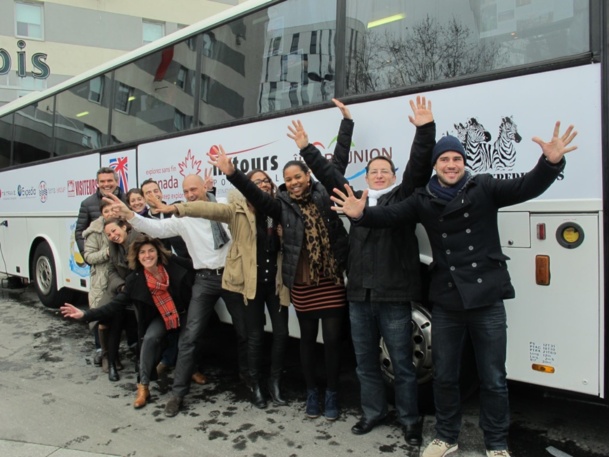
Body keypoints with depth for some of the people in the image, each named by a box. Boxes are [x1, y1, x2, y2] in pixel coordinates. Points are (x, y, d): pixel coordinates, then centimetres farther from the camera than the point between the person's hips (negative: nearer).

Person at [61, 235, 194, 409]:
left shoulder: (174, 265, -17)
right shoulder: (135, 280, -11)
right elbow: (115, 305, -10)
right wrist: (85, 314, -17)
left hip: (184, 314, 0)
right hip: (159, 318, 0)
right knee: (149, 339, -27)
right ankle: (143, 387, -14)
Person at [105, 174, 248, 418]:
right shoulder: (182, 218, -1)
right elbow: (157, 228, -12)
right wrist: (128, 214, -24)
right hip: (205, 280, 0)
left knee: (244, 330, 13)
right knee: (189, 336, -3)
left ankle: (247, 375, 38)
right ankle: (178, 392, 8)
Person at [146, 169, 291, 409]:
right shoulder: (239, 210, -6)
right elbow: (209, 208, -19)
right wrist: (174, 208, -30)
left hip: (276, 281, 3)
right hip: (251, 282, -2)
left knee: (282, 333, 6)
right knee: (255, 335, 7)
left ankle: (275, 382, 27)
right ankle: (255, 386, 26)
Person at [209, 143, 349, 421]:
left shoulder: (324, 196, 3)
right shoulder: (283, 205, 1)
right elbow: (256, 196, -13)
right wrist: (231, 173, -26)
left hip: (331, 280, 0)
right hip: (302, 284, 0)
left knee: (332, 339, 4)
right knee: (308, 339, 13)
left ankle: (332, 395, 22)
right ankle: (312, 393, 29)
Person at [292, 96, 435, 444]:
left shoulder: (403, 197, 2)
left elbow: (419, 167, -11)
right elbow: (329, 174, 15)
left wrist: (425, 130, -21)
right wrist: (307, 149, 11)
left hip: (394, 297, -4)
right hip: (359, 296, 5)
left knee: (402, 364, 8)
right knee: (366, 362, 17)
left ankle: (411, 420, 25)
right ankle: (373, 412, 35)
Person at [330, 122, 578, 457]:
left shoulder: (484, 188, -1)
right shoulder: (424, 199, 4)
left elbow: (525, 188, -12)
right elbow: (390, 216, -4)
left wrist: (551, 163, -30)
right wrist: (361, 214, -24)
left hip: (486, 298, -2)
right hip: (446, 302, 2)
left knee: (493, 379, 8)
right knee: (444, 376, 14)